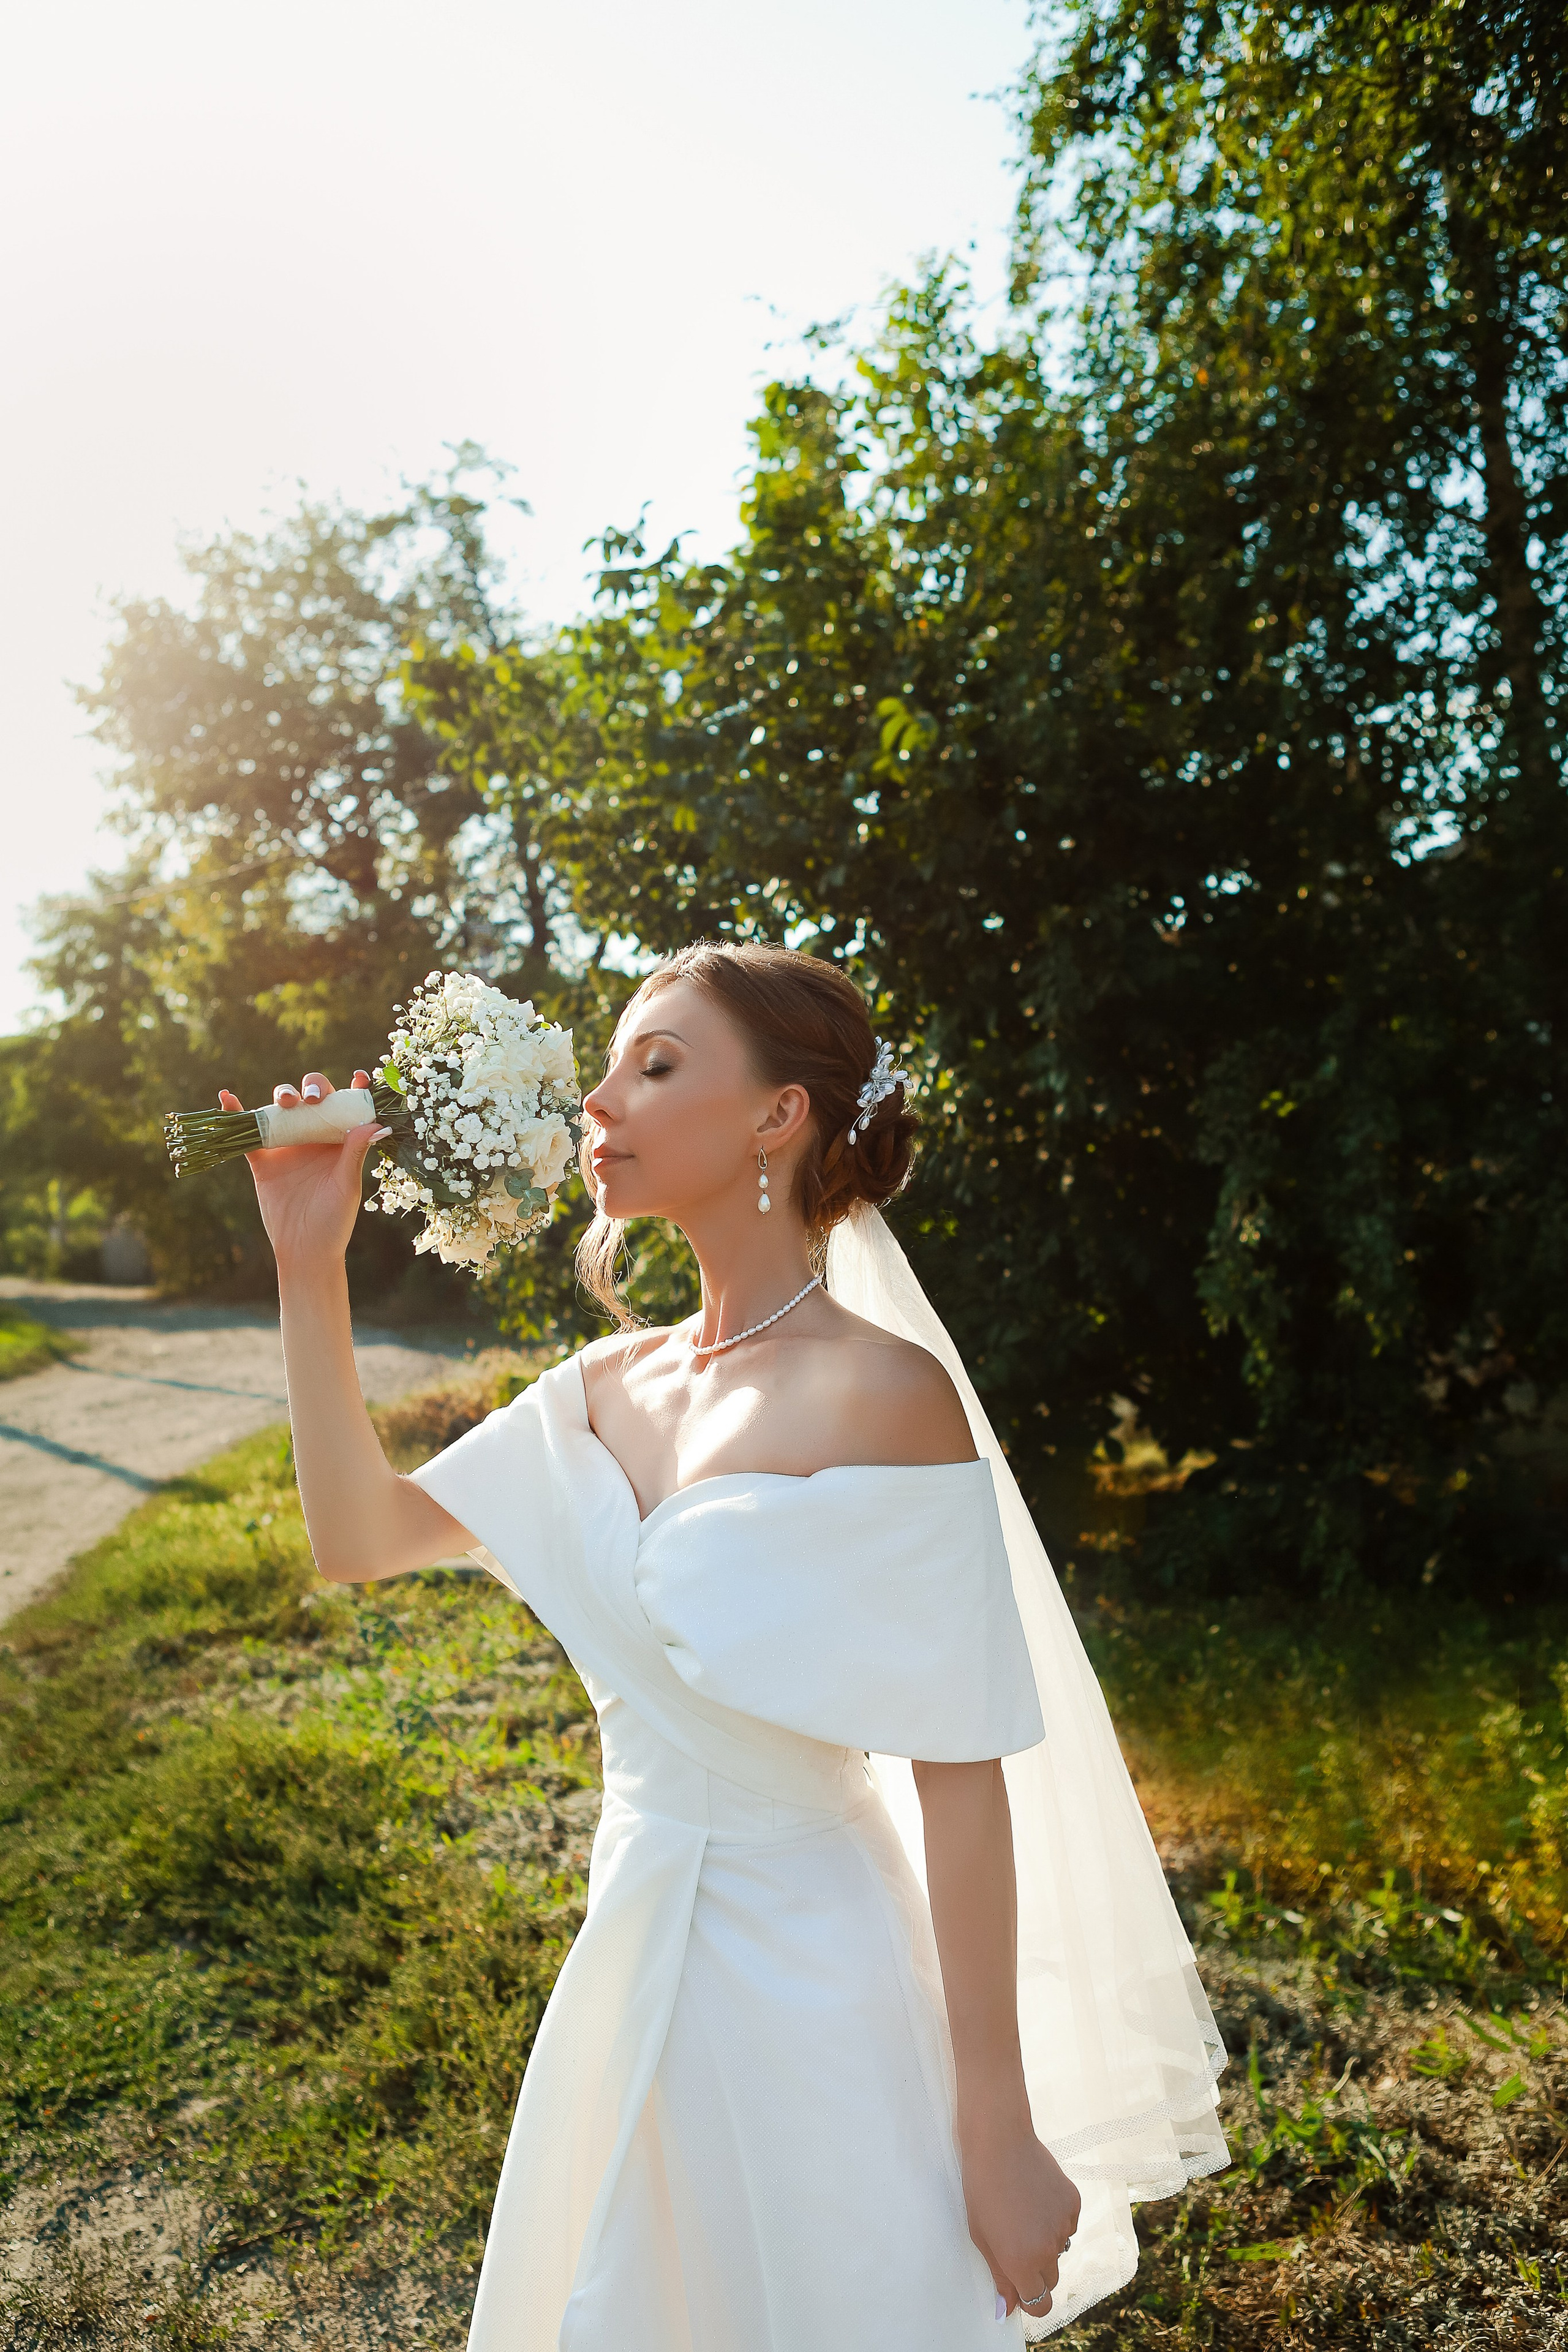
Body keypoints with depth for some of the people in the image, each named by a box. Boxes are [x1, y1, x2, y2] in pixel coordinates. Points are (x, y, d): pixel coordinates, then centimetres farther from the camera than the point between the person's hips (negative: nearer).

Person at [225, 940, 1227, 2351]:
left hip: (809, 1980, -7)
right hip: (633, 1956, 7)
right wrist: (311, 1264, -6)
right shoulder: (614, 1385, -2)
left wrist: (1002, 2132, -14)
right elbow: (362, 1536, 1)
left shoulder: (882, 1392, -23)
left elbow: (961, 1780, -20)